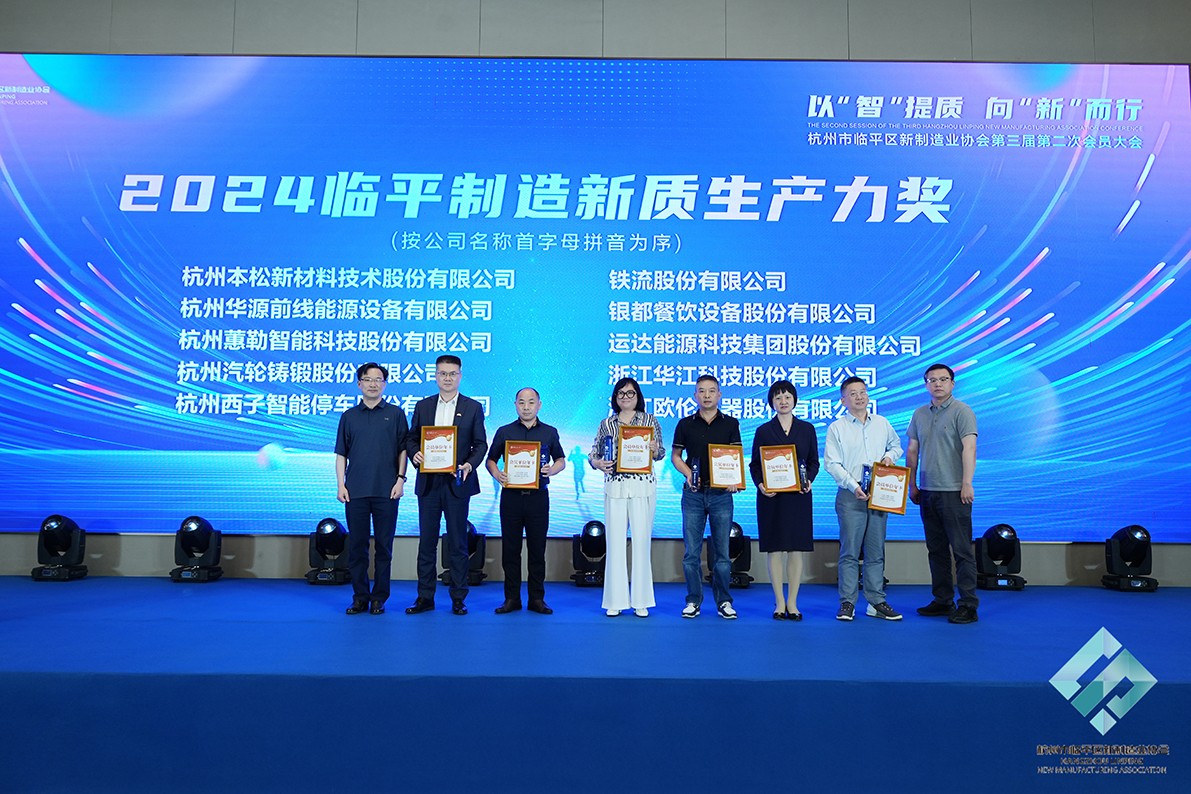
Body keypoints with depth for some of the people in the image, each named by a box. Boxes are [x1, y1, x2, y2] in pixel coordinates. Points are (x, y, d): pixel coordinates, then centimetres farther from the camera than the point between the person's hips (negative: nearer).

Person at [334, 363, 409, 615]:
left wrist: (400, 479, -4)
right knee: (356, 545, 4)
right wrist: (341, 484, 2)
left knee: (384, 546, 3)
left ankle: (379, 597, 11)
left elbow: (403, 450, 6)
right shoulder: (349, 416, 11)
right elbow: (341, 454, 11)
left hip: (386, 491, -1)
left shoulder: (395, 414, 7)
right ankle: (360, 597, 14)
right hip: (355, 491, 2)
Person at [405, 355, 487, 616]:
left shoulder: (473, 408, 4)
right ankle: (425, 597, 15)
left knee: (458, 543, 3)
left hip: (457, 483, -2)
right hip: (428, 483, 2)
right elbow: (411, 438, 11)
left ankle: (458, 598, 12)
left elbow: (480, 444, 2)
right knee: (426, 541, 6)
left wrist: (470, 464, -15)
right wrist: (414, 454, -11)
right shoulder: (423, 406, 10)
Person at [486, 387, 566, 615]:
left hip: (538, 496, 0)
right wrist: (496, 474, -11)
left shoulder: (549, 432, 8)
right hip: (511, 495, 0)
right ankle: (512, 598, 13)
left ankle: (537, 599, 12)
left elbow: (561, 461, 13)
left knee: (537, 549, 3)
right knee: (510, 549, 4)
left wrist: (552, 469, -9)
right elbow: (490, 460, 10)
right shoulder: (504, 432, 7)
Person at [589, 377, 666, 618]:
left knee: (641, 540, -1)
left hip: (643, 487, -1)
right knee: (615, 541, 1)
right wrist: (598, 463, -11)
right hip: (615, 486, 1)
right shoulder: (606, 424, 12)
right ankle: (615, 600, 10)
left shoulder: (650, 420, 9)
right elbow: (593, 453, 11)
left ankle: (640, 601, 9)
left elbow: (660, 453, 6)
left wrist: (654, 448, -16)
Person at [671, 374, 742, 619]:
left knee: (721, 551, 4)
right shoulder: (685, 424, 5)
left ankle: (724, 601, 13)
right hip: (693, 493, 1)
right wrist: (687, 474, -8)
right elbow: (675, 455, 10)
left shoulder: (730, 424, 5)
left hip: (721, 493, 0)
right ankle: (693, 600, 13)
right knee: (691, 551, 3)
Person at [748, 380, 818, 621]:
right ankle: (779, 603, 10)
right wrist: (760, 484, -13)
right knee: (774, 548, 1)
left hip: (798, 496, 1)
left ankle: (792, 602, 11)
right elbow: (754, 464, 5)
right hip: (771, 496, -1)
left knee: (797, 548, 1)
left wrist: (809, 480, -10)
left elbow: (814, 462, 9)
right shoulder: (763, 431, 5)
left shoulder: (807, 429, 8)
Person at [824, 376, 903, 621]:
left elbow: (896, 445, 26)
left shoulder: (882, 423, 12)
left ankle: (876, 602, 12)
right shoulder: (837, 428, 0)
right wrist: (854, 486, -15)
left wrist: (890, 456, 2)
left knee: (876, 551, 7)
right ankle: (847, 602, 2)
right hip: (850, 496, -3)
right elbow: (832, 464, -5)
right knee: (850, 551, -4)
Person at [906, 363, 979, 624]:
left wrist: (967, 484, -21)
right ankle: (942, 601, 20)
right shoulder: (919, 414, 13)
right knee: (936, 550, 12)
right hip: (927, 492, 7)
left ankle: (968, 605, 2)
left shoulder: (961, 412, -5)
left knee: (961, 549, -4)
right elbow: (912, 451, 16)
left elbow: (969, 449, -14)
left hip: (953, 492, -6)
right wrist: (912, 485, 12)